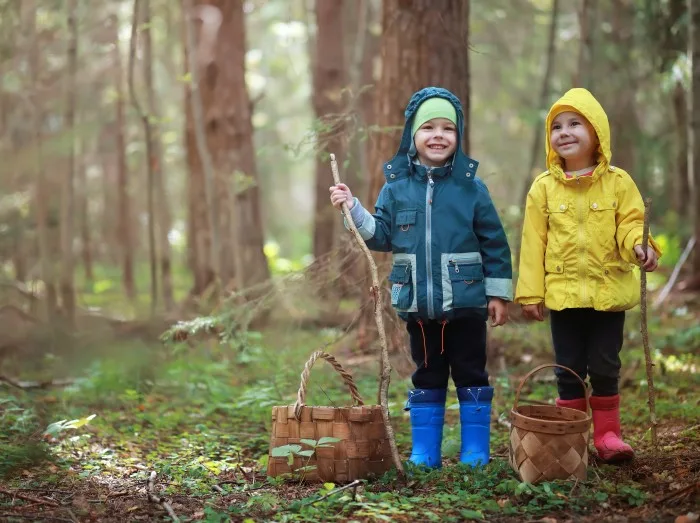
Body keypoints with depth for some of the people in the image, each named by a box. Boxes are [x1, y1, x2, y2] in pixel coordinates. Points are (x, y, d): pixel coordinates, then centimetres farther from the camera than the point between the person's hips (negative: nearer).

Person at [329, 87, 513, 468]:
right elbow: (381, 235, 6)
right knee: (426, 378, 12)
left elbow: (494, 243, 0)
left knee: (470, 375, 6)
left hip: (466, 303, -2)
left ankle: (475, 451, 16)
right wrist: (353, 210, -7)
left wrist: (499, 293, -1)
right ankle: (424, 452, 20)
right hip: (418, 305, 2)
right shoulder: (396, 186, 2)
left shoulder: (471, 187, -3)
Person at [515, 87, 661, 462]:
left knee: (605, 367, 6)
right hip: (563, 293, 1)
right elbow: (533, 242, 0)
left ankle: (607, 434, 19)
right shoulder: (543, 188, 1)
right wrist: (530, 292, -3)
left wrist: (640, 245, -28)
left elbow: (630, 224, -4)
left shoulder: (618, 182, -1)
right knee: (568, 370, 8)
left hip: (608, 291, -1)